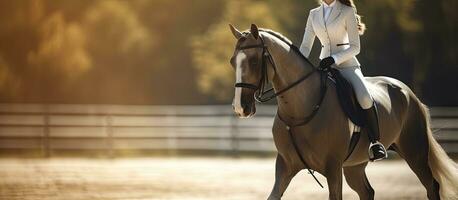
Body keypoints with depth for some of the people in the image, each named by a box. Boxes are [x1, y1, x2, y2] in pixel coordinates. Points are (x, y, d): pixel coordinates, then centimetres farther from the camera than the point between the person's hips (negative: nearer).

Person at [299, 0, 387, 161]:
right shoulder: (314, 15, 11)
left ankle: (375, 142, -18)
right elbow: (306, 46, 9)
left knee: (364, 98, -30)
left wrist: (334, 59, -22)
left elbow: (355, 47, -8)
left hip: (347, 64, -5)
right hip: (324, 66, 5)